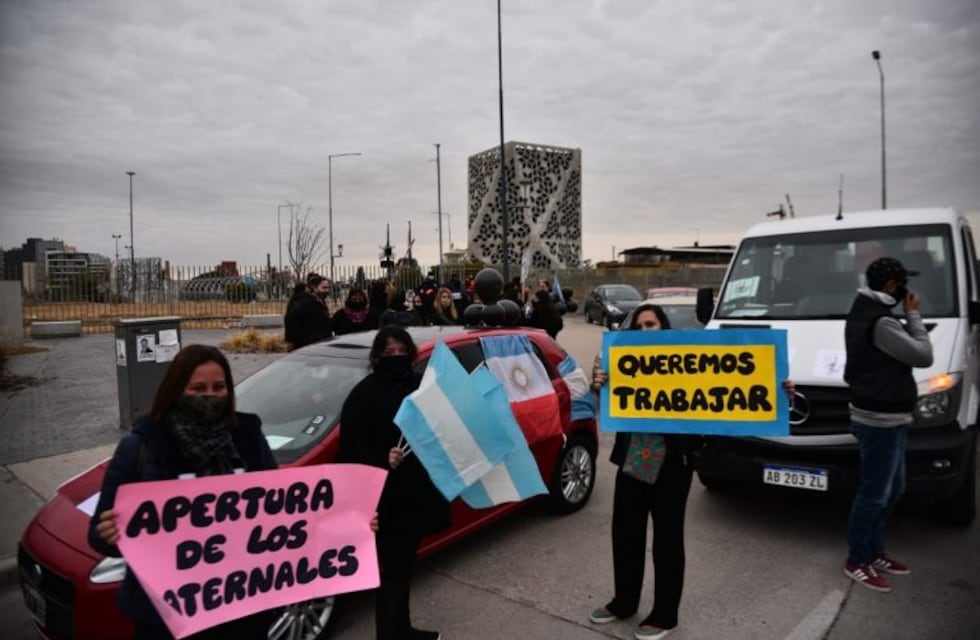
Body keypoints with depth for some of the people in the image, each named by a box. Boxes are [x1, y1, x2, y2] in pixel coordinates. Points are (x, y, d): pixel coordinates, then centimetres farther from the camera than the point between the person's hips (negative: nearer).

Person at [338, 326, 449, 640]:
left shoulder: (421, 384, 7)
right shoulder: (365, 393, -11)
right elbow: (350, 448, -17)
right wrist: (383, 459, -32)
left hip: (417, 492, 7)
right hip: (385, 499, -7)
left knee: (404, 567, 21)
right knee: (391, 570, 2)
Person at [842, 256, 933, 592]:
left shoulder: (865, 313, 13)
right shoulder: (880, 322, -22)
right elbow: (923, 355, -16)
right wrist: (913, 315, -9)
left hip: (885, 418, 11)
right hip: (879, 421, -11)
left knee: (891, 490, 20)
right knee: (873, 494, 0)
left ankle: (874, 552, 32)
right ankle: (857, 562, 12)